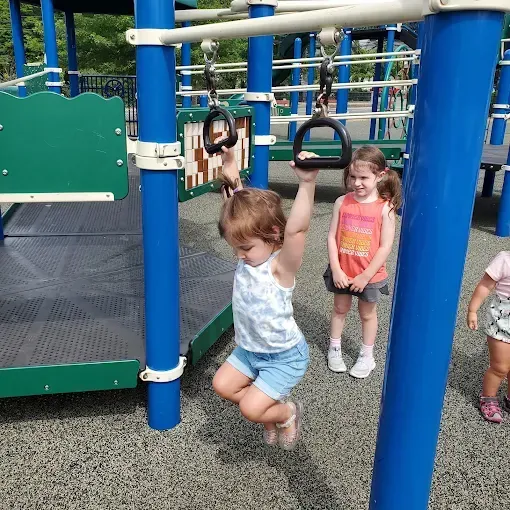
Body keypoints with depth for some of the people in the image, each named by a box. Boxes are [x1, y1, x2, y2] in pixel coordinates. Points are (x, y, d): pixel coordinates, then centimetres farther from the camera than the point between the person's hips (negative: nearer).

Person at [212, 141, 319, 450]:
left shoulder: (281, 266, -29)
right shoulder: (250, 253, -9)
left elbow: (296, 229, -49)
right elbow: (238, 204, 0)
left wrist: (307, 183, -59)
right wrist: (231, 171, -2)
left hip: (285, 357, -8)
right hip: (250, 349, 8)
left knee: (251, 408, -9)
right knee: (222, 385, 11)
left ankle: (288, 413, 23)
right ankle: (269, 408, 32)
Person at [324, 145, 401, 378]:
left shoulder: (385, 207, -16)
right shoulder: (342, 202, -9)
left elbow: (385, 247, -15)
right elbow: (332, 237, -6)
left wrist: (365, 276, -15)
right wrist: (336, 269, -12)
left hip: (369, 275, -2)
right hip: (342, 272, 2)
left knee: (367, 314, 17)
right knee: (340, 309, 19)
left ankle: (367, 356, 33)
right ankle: (334, 348, 38)